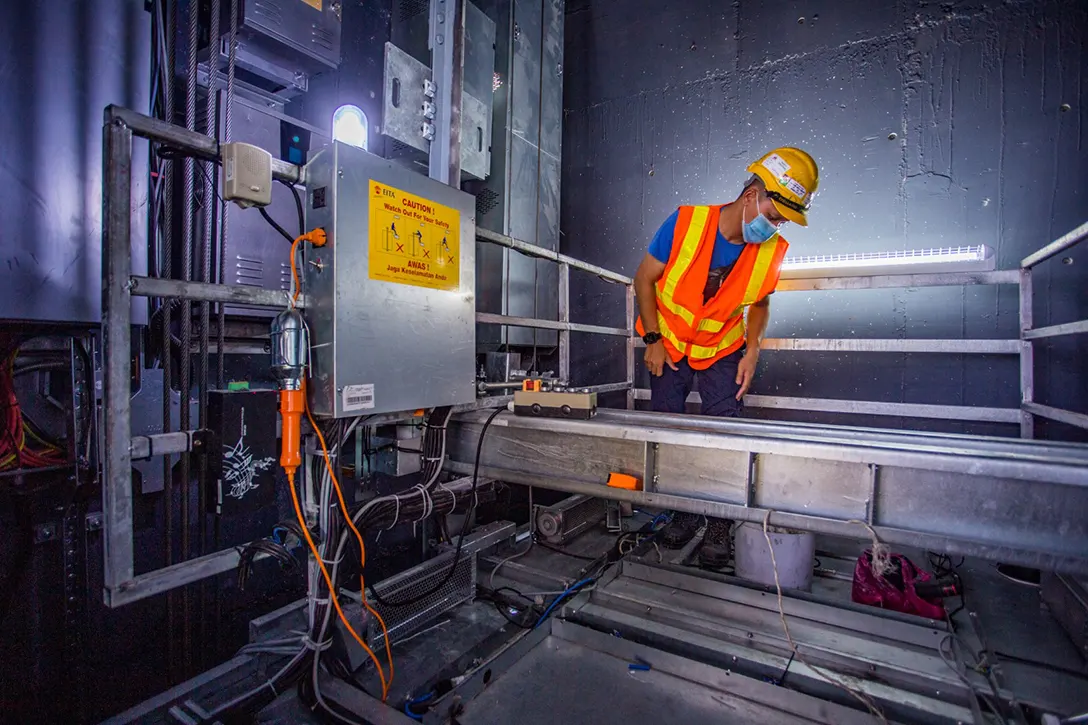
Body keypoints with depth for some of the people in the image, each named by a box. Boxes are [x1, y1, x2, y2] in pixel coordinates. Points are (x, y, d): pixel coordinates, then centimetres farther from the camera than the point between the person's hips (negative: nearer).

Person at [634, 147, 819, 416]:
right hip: (668, 343, -1)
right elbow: (644, 279, -12)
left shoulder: (772, 250, -13)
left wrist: (752, 351, -8)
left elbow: (760, 304, 6)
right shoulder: (685, 222, -21)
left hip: (723, 349, 2)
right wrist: (653, 340, -14)